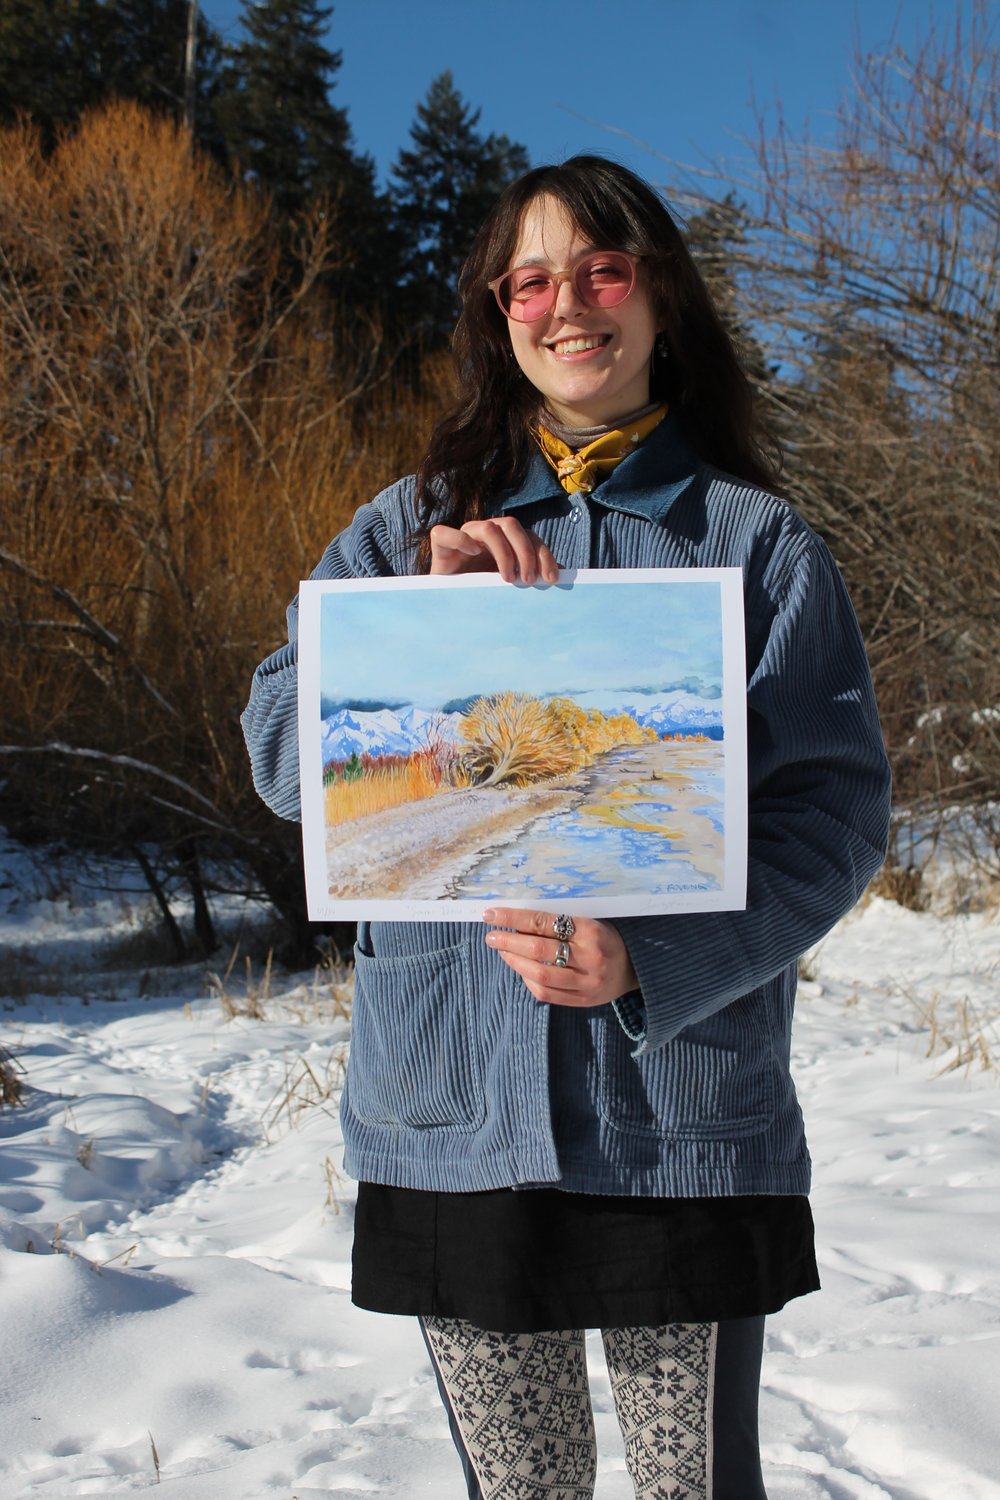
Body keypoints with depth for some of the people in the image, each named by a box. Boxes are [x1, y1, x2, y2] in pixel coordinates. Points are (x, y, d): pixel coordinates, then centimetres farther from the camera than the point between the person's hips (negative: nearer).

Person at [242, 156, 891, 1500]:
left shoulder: (753, 536, 4)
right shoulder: (411, 526, 10)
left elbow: (836, 806, -4)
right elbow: (282, 754, 2)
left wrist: (651, 962, -19)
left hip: (683, 1112, -1)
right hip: (455, 1104, 2)